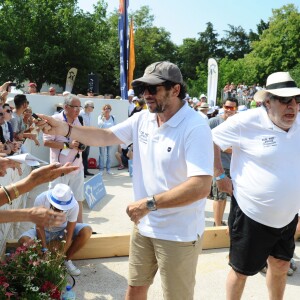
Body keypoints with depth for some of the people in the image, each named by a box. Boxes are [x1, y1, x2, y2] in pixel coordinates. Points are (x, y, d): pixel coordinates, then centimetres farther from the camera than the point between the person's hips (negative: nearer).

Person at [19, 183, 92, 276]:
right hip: (45, 230, -1)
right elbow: (39, 227, -22)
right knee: (24, 240, -31)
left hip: (62, 230, 1)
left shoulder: (74, 205, -31)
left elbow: (69, 235, -25)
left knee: (87, 231, -26)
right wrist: (45, 250, -28)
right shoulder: (41, 200, -33)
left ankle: (67, 260, -4)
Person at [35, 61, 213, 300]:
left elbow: (201, 186, -31)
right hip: (144, 225, 7)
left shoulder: (195, 127, -23)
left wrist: (150, 203, -28)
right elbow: (105, 136, 3)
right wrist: (65, 129, -12)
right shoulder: (142, 119, 0)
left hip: (178, 233, -6)